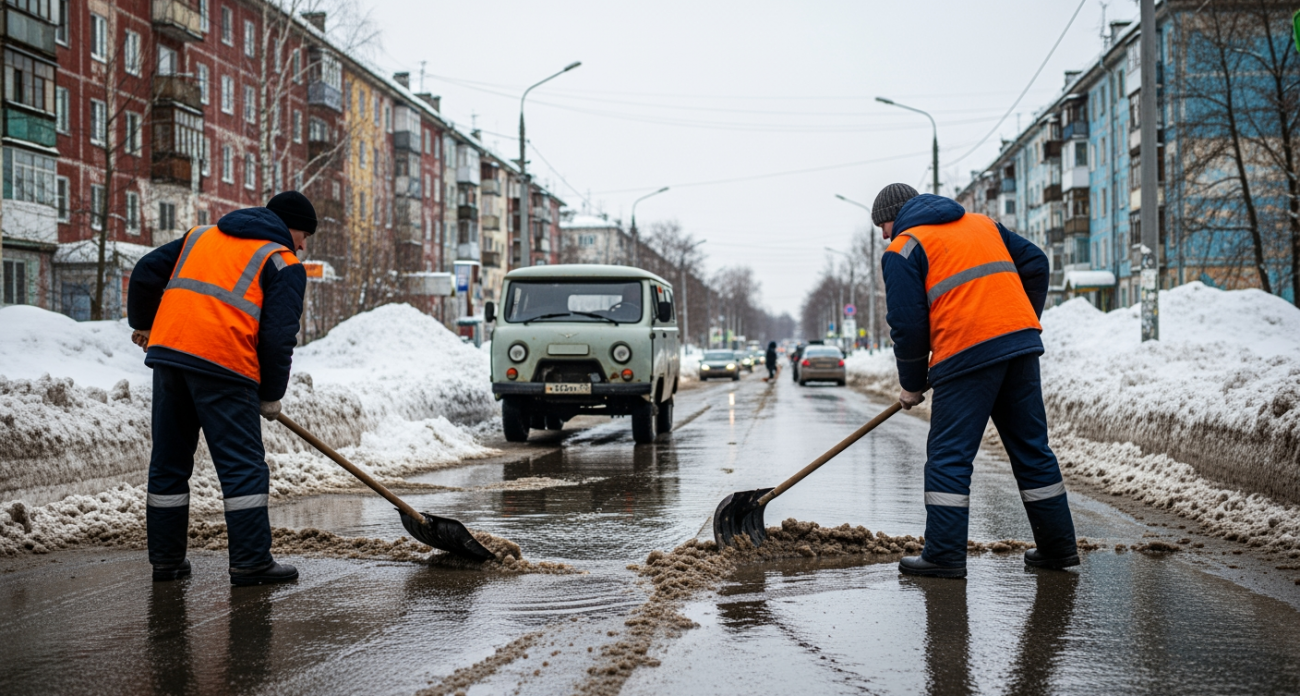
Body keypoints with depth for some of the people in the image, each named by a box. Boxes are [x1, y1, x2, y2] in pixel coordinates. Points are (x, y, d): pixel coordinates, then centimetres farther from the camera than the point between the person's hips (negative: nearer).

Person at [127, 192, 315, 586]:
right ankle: (250, 563, -1)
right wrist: (271, 396, 7)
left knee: (169, 461, 14)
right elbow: (279, 336, -4)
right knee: (244, 467, 0)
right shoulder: (284, 263, 6)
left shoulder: (200, 237, 24)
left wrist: (143, 324, 38)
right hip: (223, 364, -6)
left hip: (166, 349, 6)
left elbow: (146, 273, 22)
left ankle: (166, 558, 21)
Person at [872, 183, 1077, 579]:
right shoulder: (982, 224, 24)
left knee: (949, 456, -1)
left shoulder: (903, 249, 5)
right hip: (1021, 343, 7)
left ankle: (944, 555, -3)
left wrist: (911, 386, 9)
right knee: (1031, 447, 13)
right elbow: (1036, 265, 20)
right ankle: (1057, 546, 18)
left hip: (966, 353, -6)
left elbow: (908, 323, -2)